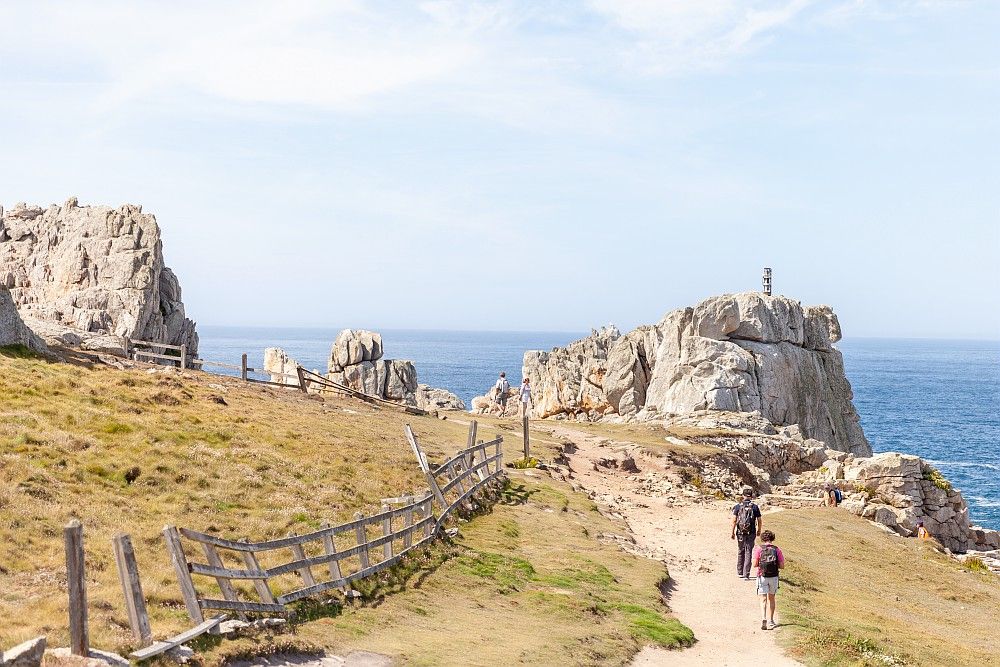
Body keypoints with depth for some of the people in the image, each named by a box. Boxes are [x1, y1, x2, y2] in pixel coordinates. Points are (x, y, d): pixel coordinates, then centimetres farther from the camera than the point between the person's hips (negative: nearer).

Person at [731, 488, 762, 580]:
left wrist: (733, 532, 3)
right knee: (748, 553, 2)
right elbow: (759, 521, 0)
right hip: (751, 533, -1)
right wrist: (759, 531, 17)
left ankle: (740, 572, 26)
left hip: (740, 533, 1)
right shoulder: (755, 507, -4)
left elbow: (734, 520, -5)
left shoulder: (738, 506, -3)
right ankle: (746, 574, -2)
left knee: (740, 552, 17)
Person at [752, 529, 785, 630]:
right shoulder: (777, 550, 2)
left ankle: (764, 619, -22)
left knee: (763, 599, -2)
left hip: (762, 577, -2)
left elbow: (755, 564, -10)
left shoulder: (759, 549, -4)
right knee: (771, 599, 18)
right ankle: (770, 621, 23)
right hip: (774, 577, 2)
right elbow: (782, 566, -1)